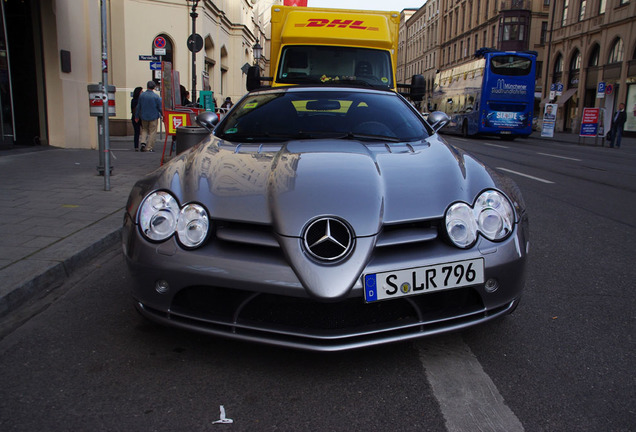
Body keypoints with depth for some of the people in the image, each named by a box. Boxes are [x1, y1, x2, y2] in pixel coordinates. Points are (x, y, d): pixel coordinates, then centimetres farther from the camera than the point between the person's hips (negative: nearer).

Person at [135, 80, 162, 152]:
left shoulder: (141, 95, -1)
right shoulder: (156, 96, -13)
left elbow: (138, 107, 7)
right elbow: (160, 107, -8)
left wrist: (137, 116, 18)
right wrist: (163, 115, 6)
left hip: (144, 117, 4)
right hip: (153, 117, -3)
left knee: (144, 130, 21)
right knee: (152, 132, 5)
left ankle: (143, 142, 1)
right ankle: (149, 148, 5)